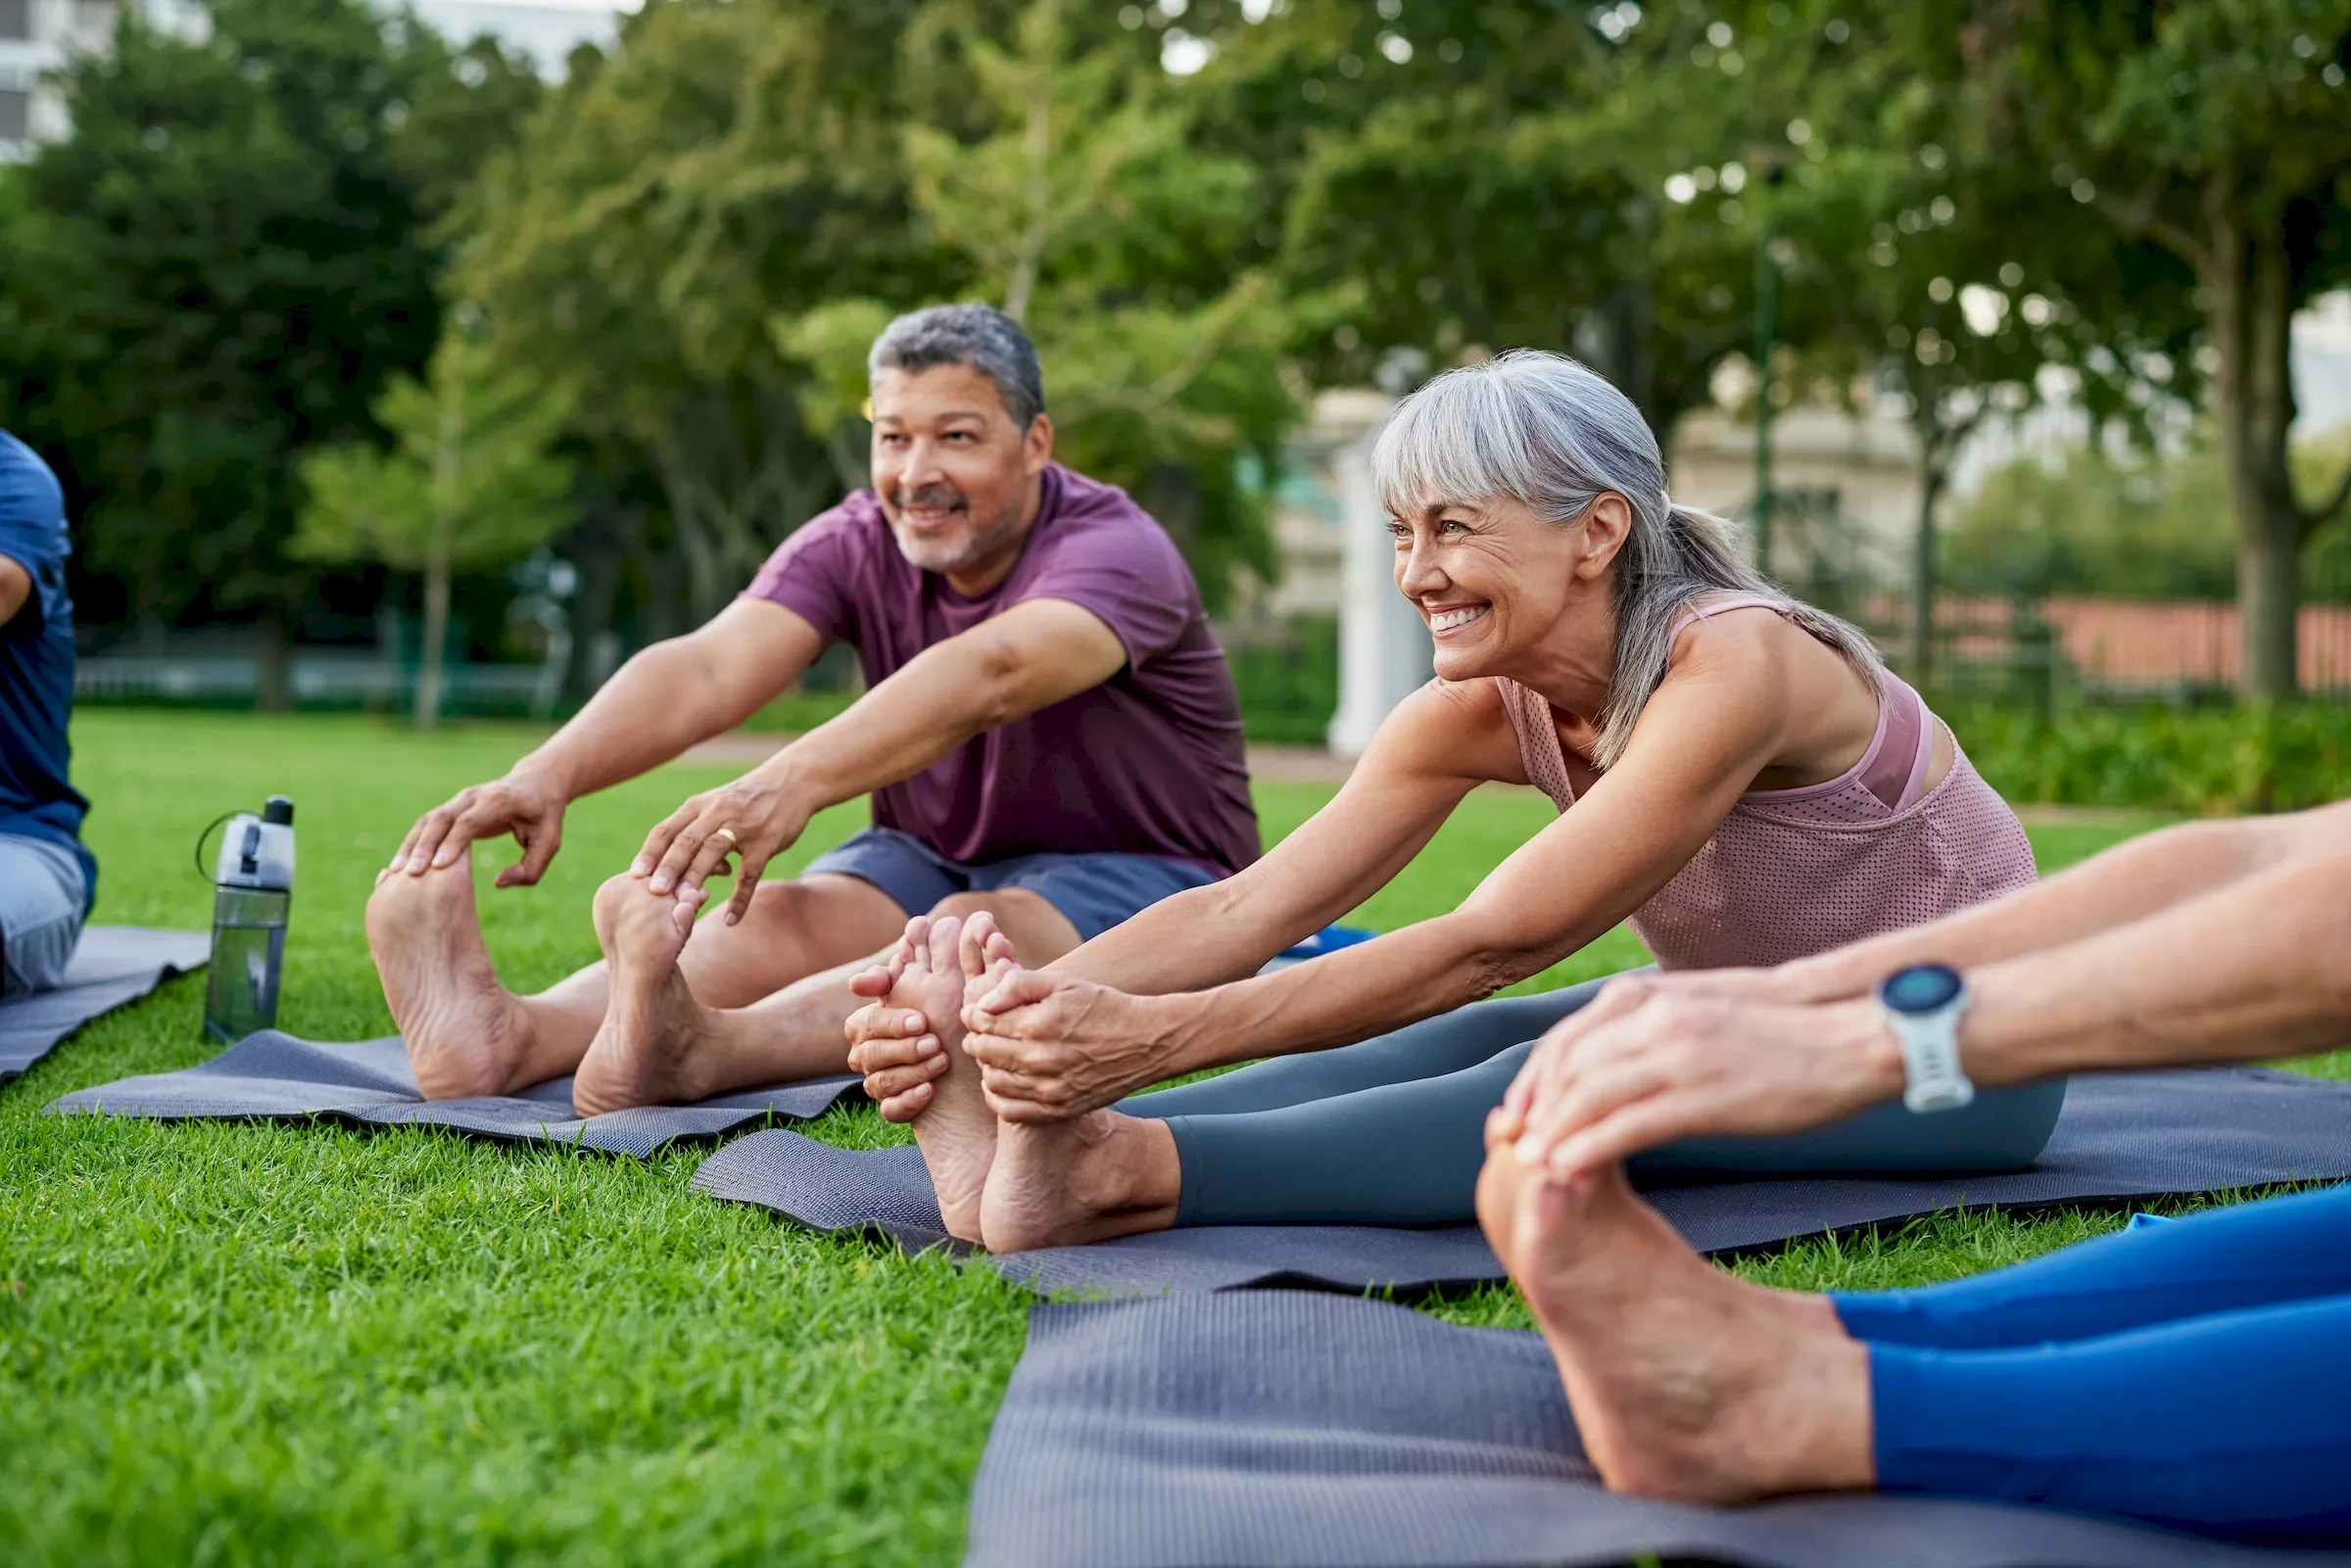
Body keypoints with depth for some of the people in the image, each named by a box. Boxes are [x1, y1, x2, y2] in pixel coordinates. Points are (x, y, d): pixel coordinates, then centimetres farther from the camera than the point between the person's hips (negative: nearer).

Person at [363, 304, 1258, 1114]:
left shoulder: (1116, 550, -22)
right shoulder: (853, 547, -6)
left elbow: (990, 675, -43)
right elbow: (707, 669, -24)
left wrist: (791, 784, -60)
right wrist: (546, 774, -44)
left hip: (1142, 879, -4)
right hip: (932, 859, 5)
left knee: (971, 931, -37)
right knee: (779, 918, -26)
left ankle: (694, 1052, -62)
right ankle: (516, 1037, -52)